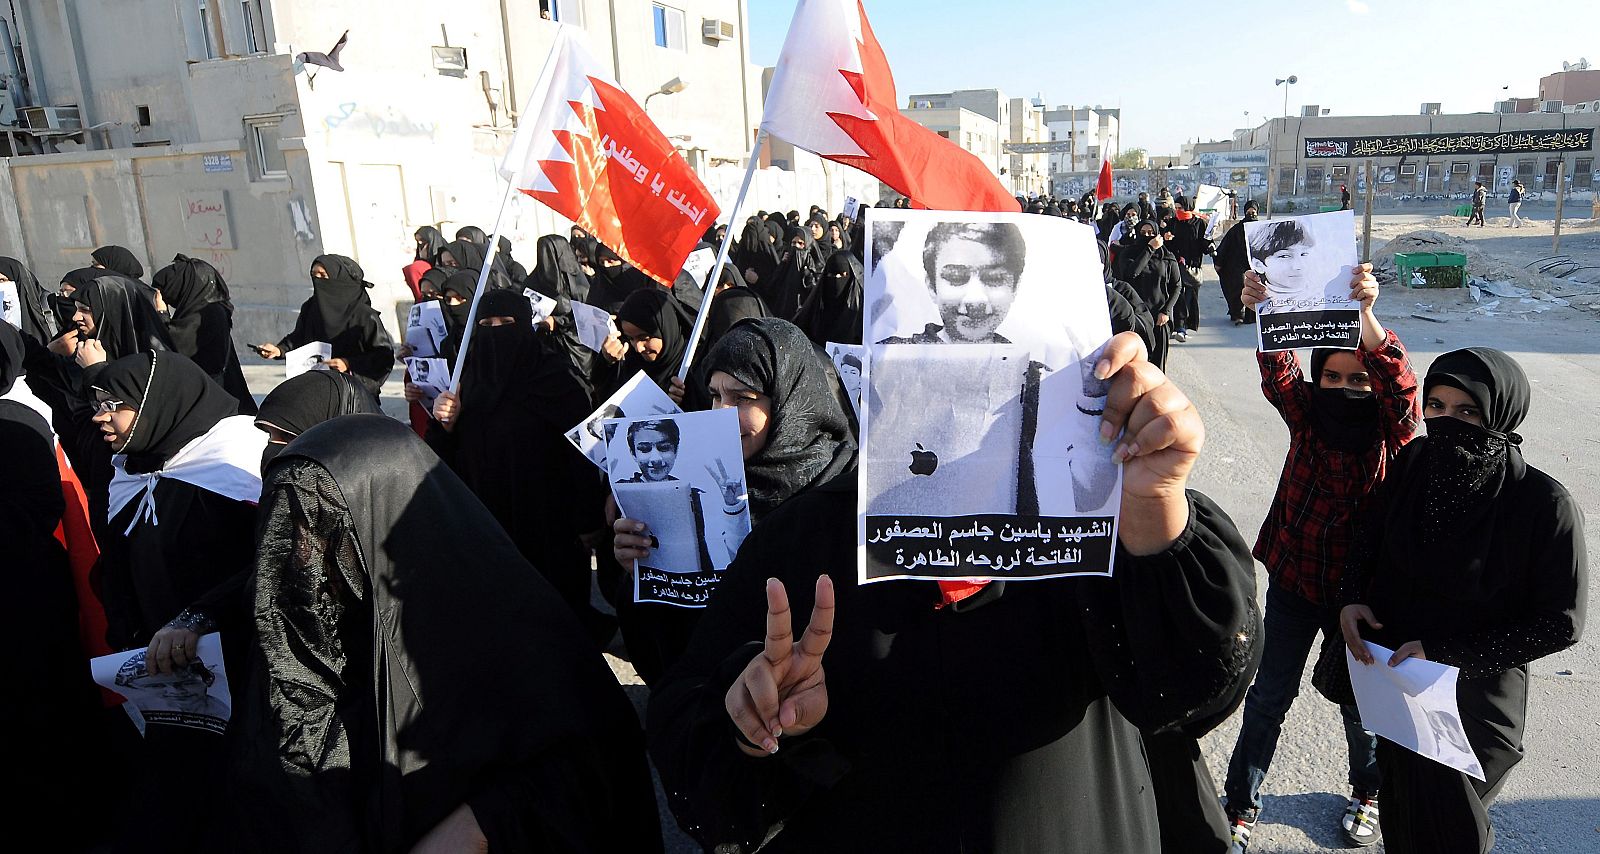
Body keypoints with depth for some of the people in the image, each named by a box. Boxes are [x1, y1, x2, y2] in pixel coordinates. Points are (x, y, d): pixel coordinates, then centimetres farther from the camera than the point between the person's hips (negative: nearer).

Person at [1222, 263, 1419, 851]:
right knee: (1269, 697, 10)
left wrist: (1366, 314, -49)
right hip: (1293, 581, 1)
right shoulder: (1307, 412, -5)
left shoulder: (1392, 430, -10)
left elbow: (1399, 382, -31)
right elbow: (1277, 374, -24)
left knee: (1359, 699, 18)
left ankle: (1367, 793, 46)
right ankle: (1242, 805, 27)